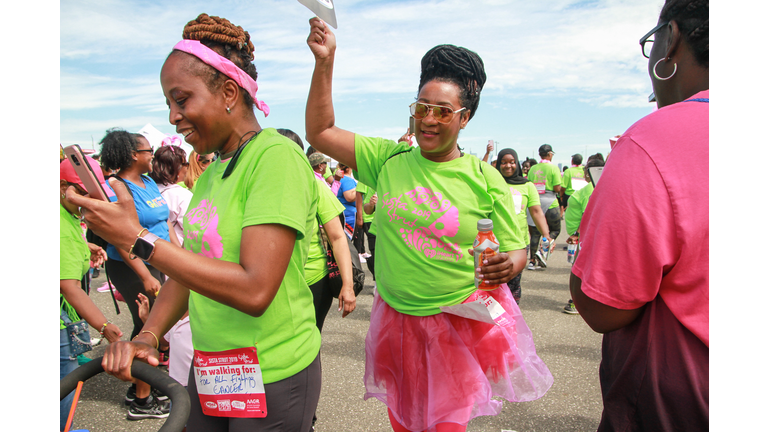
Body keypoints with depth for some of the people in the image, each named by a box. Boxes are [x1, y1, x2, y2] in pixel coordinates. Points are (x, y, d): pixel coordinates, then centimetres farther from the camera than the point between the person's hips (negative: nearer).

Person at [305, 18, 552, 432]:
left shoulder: (485, 180, -9)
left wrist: (506, 266, -26)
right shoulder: (388, 160, -3)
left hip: (462, 318, -2)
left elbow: (516, 249, -2)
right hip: (397, 316, 3)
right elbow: (320, 132, -2)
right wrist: (324, 62, -10)